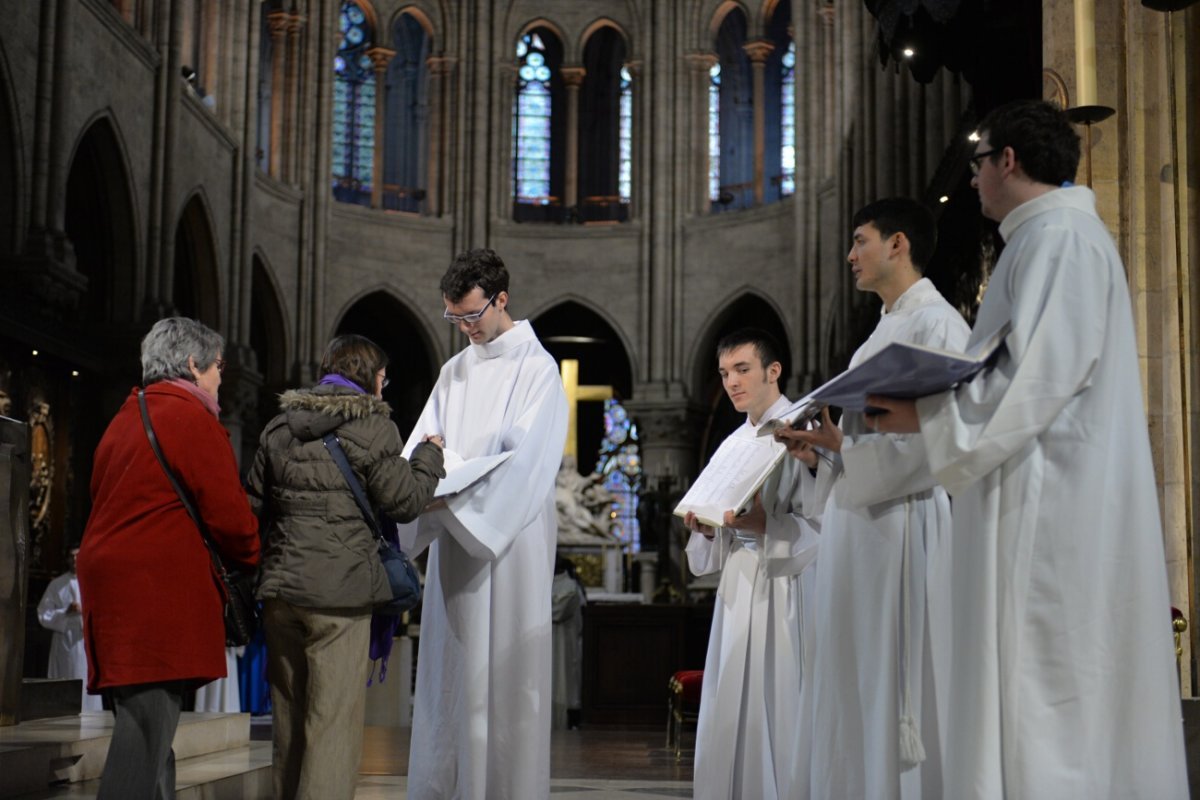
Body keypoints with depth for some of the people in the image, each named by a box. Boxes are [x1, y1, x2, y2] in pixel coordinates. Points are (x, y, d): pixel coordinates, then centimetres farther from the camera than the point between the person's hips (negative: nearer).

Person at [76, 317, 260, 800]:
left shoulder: (125, 420, 21)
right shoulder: (193, 420, -7)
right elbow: (229, 515, -10)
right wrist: (250, 561, 9)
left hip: (112, 584, 10)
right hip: (160, 593, -9)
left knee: (147, 726, 11)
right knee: (149, 727, -12)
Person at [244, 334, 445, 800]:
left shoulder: (279, 427, 13)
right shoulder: (373, 426, -5)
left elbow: (253, 504, 16)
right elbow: (404, 501, -3)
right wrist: (429, 455, 11)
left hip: (279, 588, 6)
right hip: (339, 591, -6)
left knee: (288, 715, 17)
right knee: (334, 720, -4)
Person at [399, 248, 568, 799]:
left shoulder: (537, 369, -4)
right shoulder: (454, 371, 16)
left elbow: (526, 461, -14)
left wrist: (455, 500, -21)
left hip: (509, 542, -6)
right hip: (455, 542, 6)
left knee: (504, 670, -4)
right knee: (449, 673, 6)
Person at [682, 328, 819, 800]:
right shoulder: (735, 442, 16)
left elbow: (817, 522, -14)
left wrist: (762, 523, -27)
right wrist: (706, 527, -2)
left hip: (783, 586, -7)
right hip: (738, 583, 7)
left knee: (778, 709, -5)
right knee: (731, 709, 7)